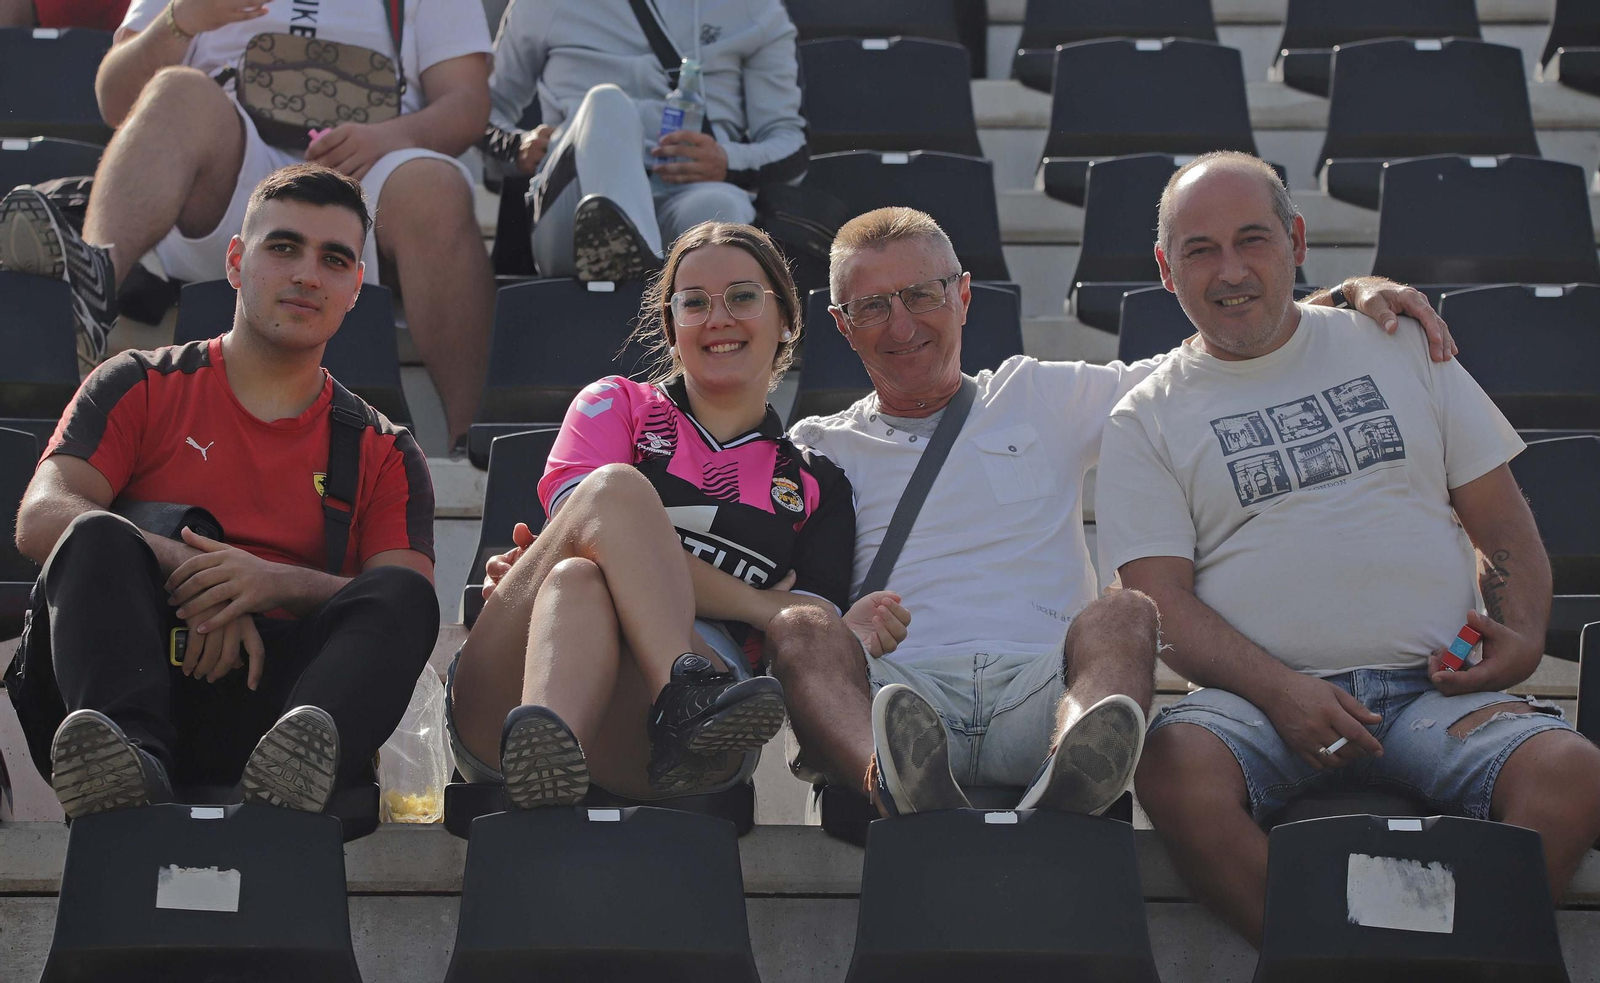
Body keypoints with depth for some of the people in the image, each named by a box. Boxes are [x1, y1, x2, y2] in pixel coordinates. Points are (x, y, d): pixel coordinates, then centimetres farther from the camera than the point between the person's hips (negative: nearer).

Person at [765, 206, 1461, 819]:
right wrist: (849, 622, -9)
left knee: (1121, 616, -30)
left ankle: (1067, 784, -61)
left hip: (1041, 691, 1)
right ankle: (901, 785, -62)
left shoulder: (1040, 398, 25)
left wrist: (1351, 294, 10)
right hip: (890, 691, -1)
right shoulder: (818, 448, 23)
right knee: (801, 631, -31)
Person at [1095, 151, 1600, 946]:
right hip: (1261, 695, -1)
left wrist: (1523, 635, -2)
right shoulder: (1146, 422, 12)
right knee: (1173, 762, -36)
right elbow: (1160, 600, 1)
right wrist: (1278, 689, -17)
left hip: (1438, 691, 1)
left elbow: (1503, 520, 19)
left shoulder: (1396, 346, 18)